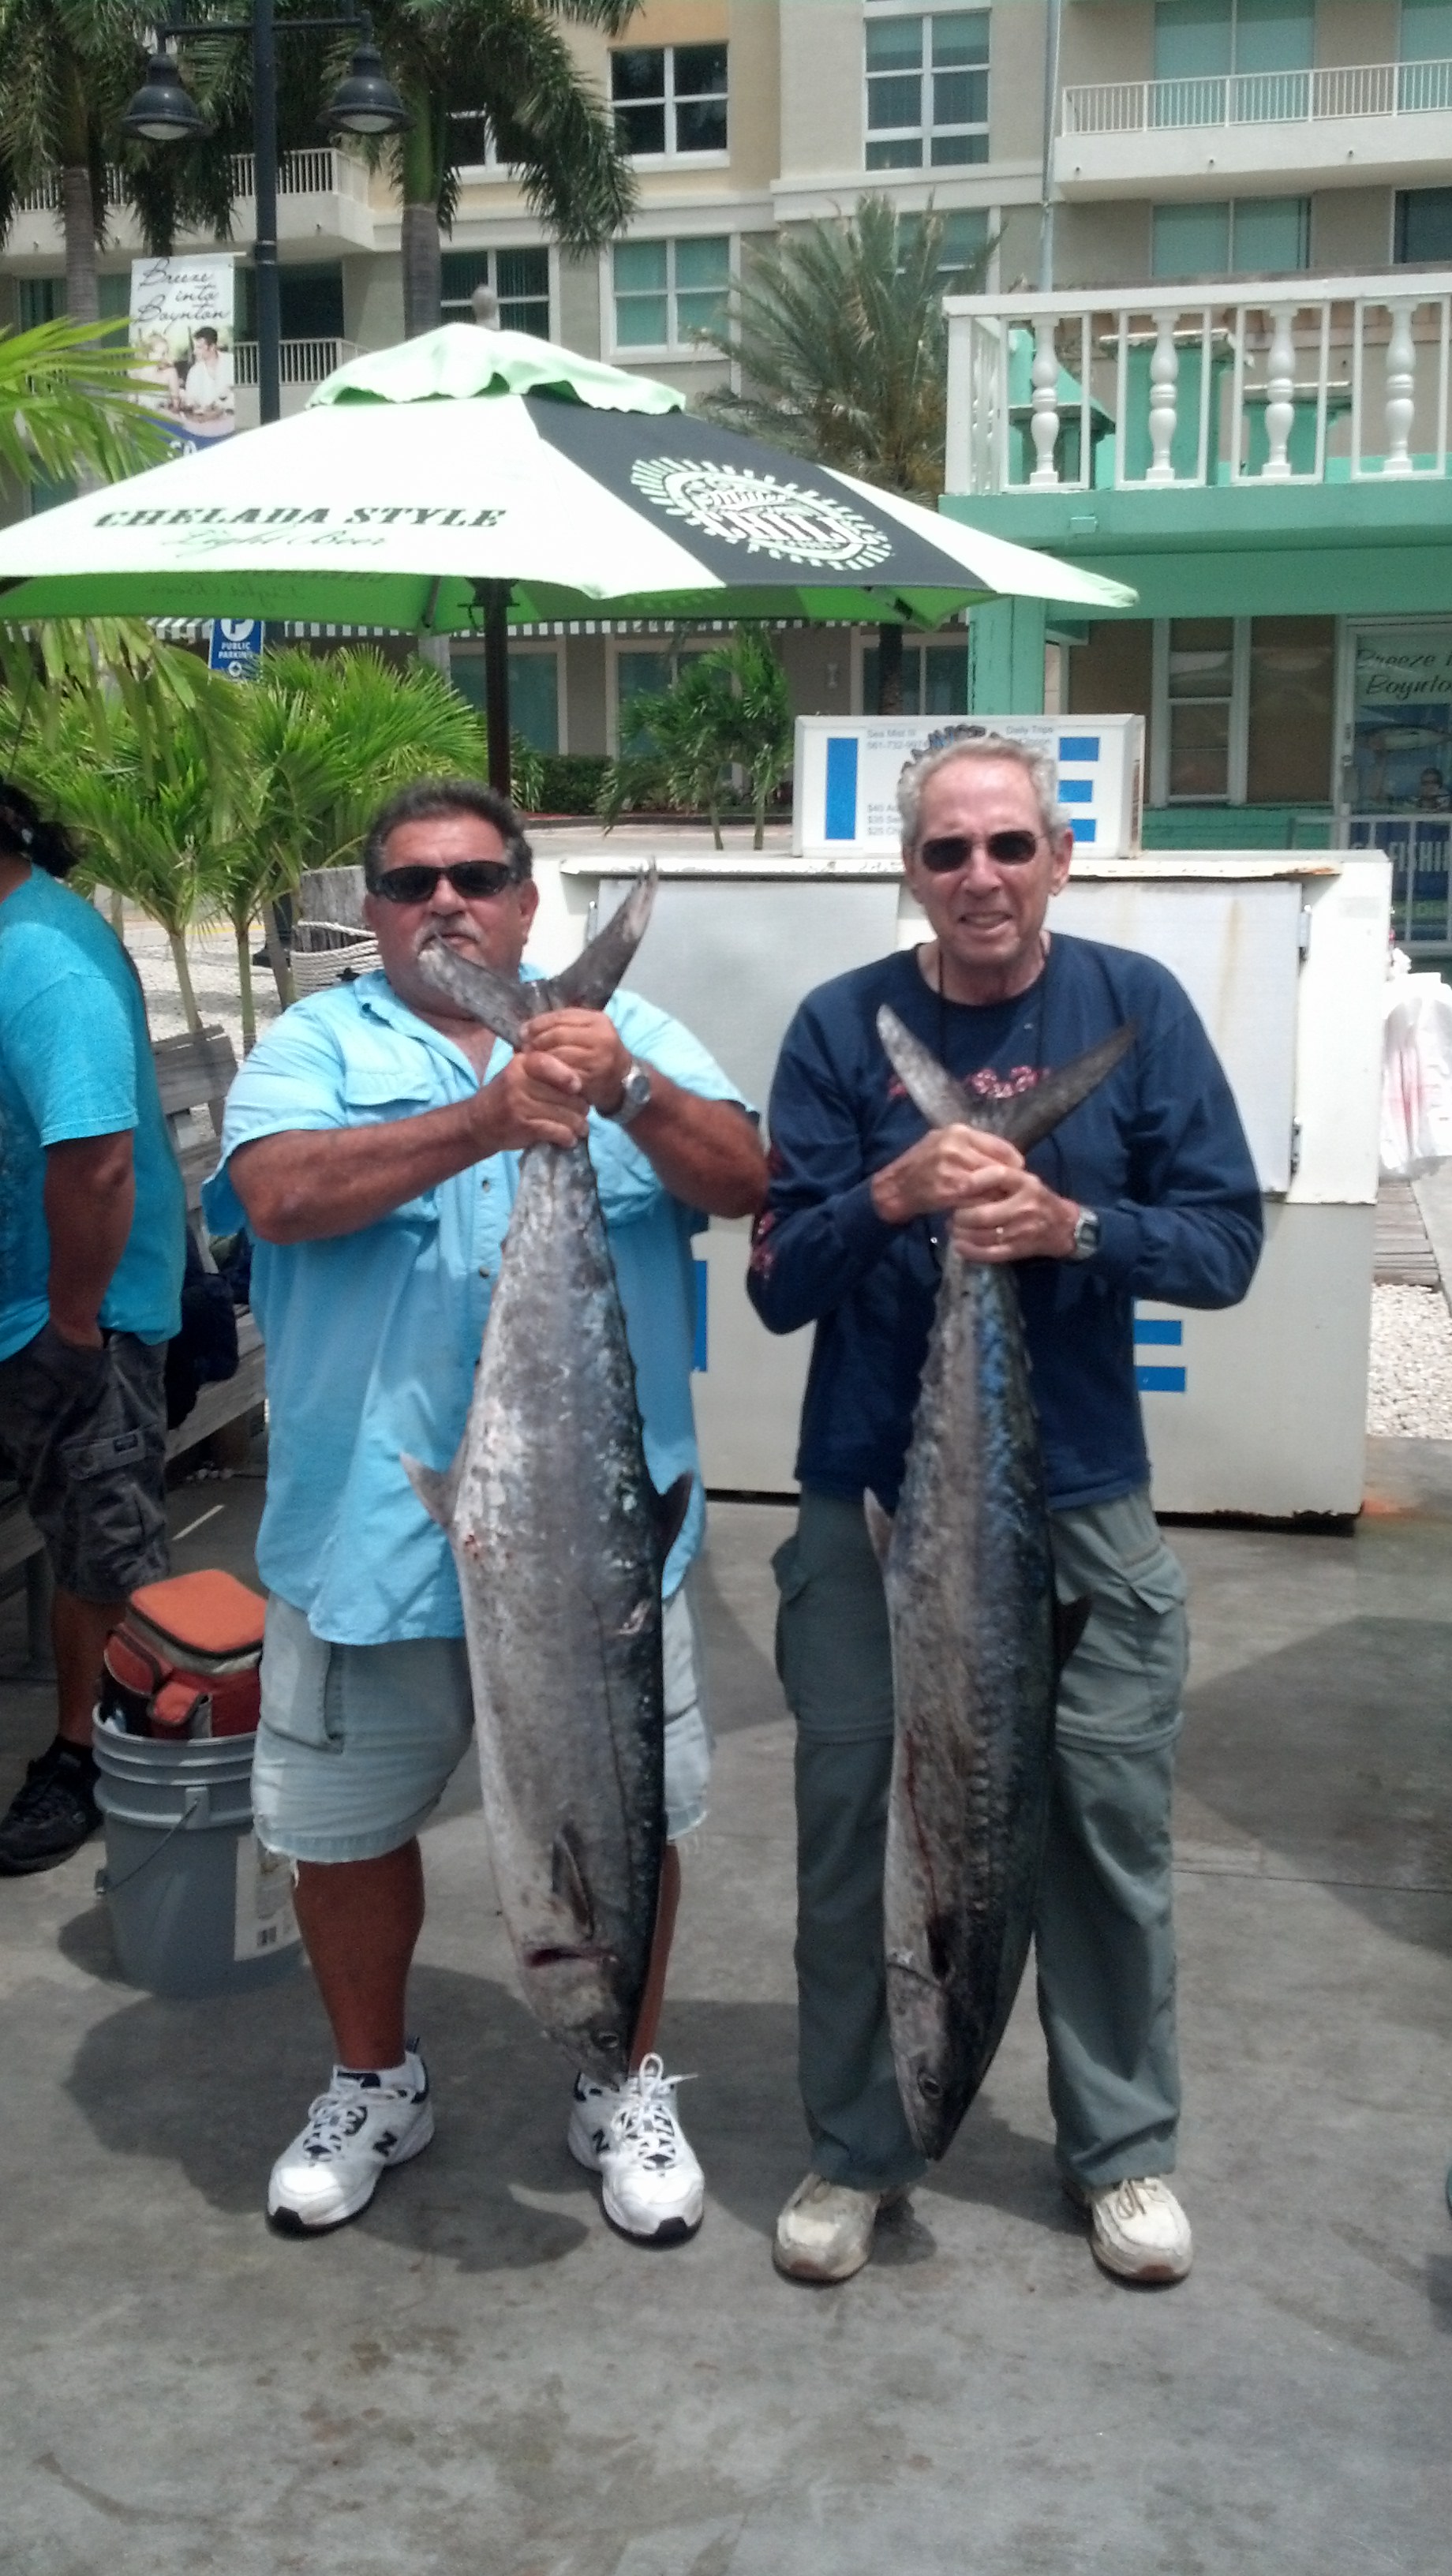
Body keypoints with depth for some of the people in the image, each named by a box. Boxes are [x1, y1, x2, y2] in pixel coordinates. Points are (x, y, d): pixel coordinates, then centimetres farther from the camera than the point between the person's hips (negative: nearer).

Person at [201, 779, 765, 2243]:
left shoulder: (623, 1032, 8)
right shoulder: (313, 1046, 3)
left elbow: (743, 1182, -6)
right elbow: (281, 1194, -17)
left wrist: (628, 1094, -25)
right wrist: (486, 1120, -27)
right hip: (369, 1527, 0)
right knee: (346, 1826, 14)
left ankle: (625, 2089, 34)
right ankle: (372, 2085, 39)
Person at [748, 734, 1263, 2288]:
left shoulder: (1135, 1008, -2)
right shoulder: (842, 1026, -2)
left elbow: (1225, 1245, -4)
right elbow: (777, 1286, -4)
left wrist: (1071, 1228, -21)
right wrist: (889, 1198, -23)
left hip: (1080, 1499, 0)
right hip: (869, 1499, 0)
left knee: (1110, 1825, 8)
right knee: (848, 1824, 8)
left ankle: (1124, 2146, 30)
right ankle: (854, 2148, 28)